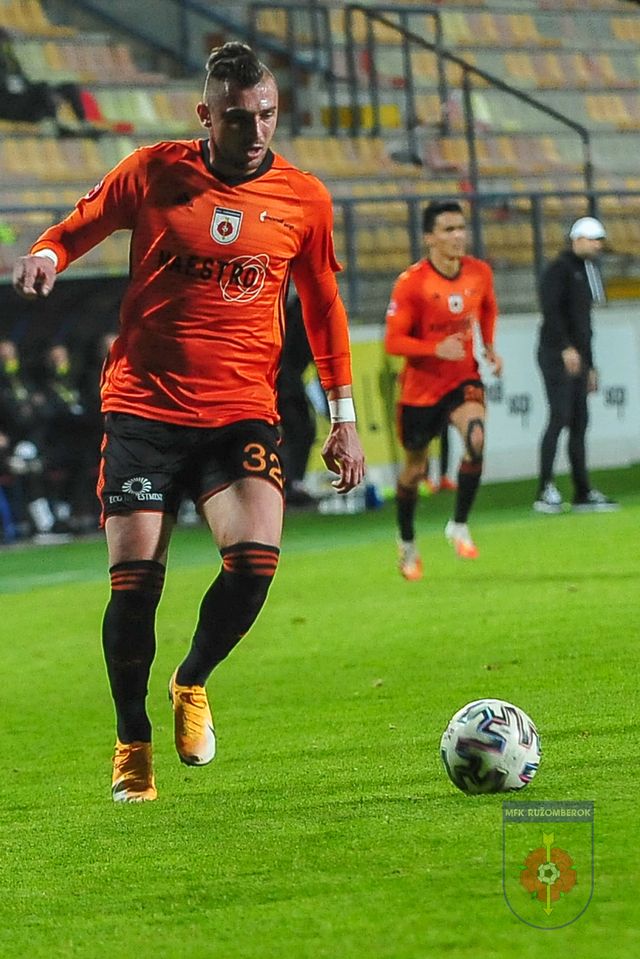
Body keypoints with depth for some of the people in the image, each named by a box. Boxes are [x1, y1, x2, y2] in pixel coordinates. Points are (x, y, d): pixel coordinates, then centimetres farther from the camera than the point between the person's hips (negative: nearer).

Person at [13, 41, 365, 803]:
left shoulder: (303, 199, 4)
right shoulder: (151, 173, 0)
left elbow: (323, 308, 16)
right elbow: (75, 230, 13)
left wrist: (343, 417, 14)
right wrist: (45, 257, -11)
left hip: (241, 412, 1)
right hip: (143, 407, -1)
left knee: (255, 556, -20)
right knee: (134, 579, -7)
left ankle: (192, 683, 9)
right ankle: (132, 743, 14)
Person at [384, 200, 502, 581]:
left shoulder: (480, 273, -4)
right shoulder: (411, 283, -18)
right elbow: (393, 341, -17)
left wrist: (490, 347, 4)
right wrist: (437, 349, -32)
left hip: (463, 378, 2)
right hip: (421, 387, -2)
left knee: (476, 438, -27)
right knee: (414, 469, 10)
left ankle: (459, 526, -12)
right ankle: (407, 543, 36)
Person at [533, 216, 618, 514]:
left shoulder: (586, 272, 21)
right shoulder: (560, 269, -7)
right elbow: (551, 310, -19)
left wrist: (589, 366, 23)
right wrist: (566, 347, -28)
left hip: (576, 358, 9)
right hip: (557, 354, -9)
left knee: (579, 422, 7)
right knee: (560, 416, -16)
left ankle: (583, 493, 9)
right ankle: (545, 492, -18)